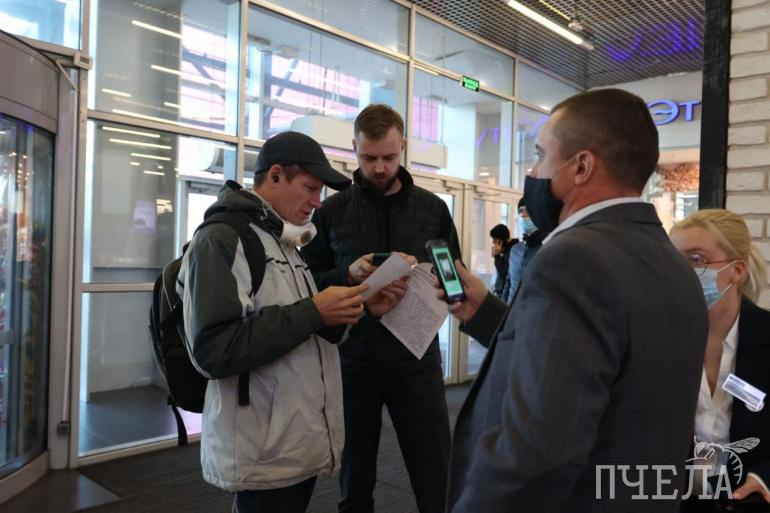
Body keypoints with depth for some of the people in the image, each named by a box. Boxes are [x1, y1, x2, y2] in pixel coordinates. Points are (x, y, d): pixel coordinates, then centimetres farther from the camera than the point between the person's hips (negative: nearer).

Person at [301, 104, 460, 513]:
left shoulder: (432, 208, 5)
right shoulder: (331, 211, 2)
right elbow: (309, 283, 3)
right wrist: (348, 274, -16)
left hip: (417, 361, 0)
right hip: (353, 363, 0)